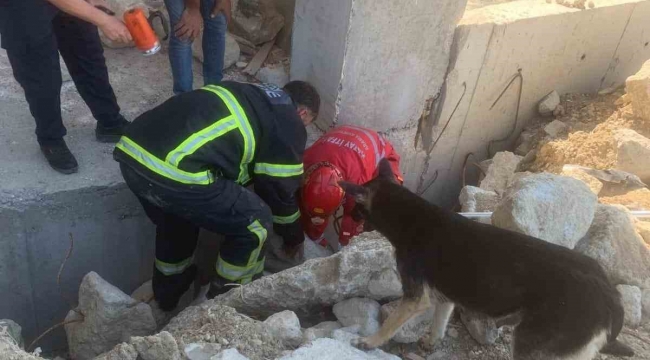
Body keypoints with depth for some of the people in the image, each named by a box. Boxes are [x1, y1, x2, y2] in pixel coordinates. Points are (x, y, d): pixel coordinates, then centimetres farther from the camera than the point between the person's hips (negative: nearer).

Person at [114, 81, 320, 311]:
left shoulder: (249, 96, 31)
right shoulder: (289, 126, 9)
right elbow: (281, 189, 16)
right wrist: (294, 237, 33)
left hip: (131, 149, 9)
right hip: (174, 170, -9)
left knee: (175, 218, 37)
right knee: (256, 223, 12)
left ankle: (168, 290, 53)